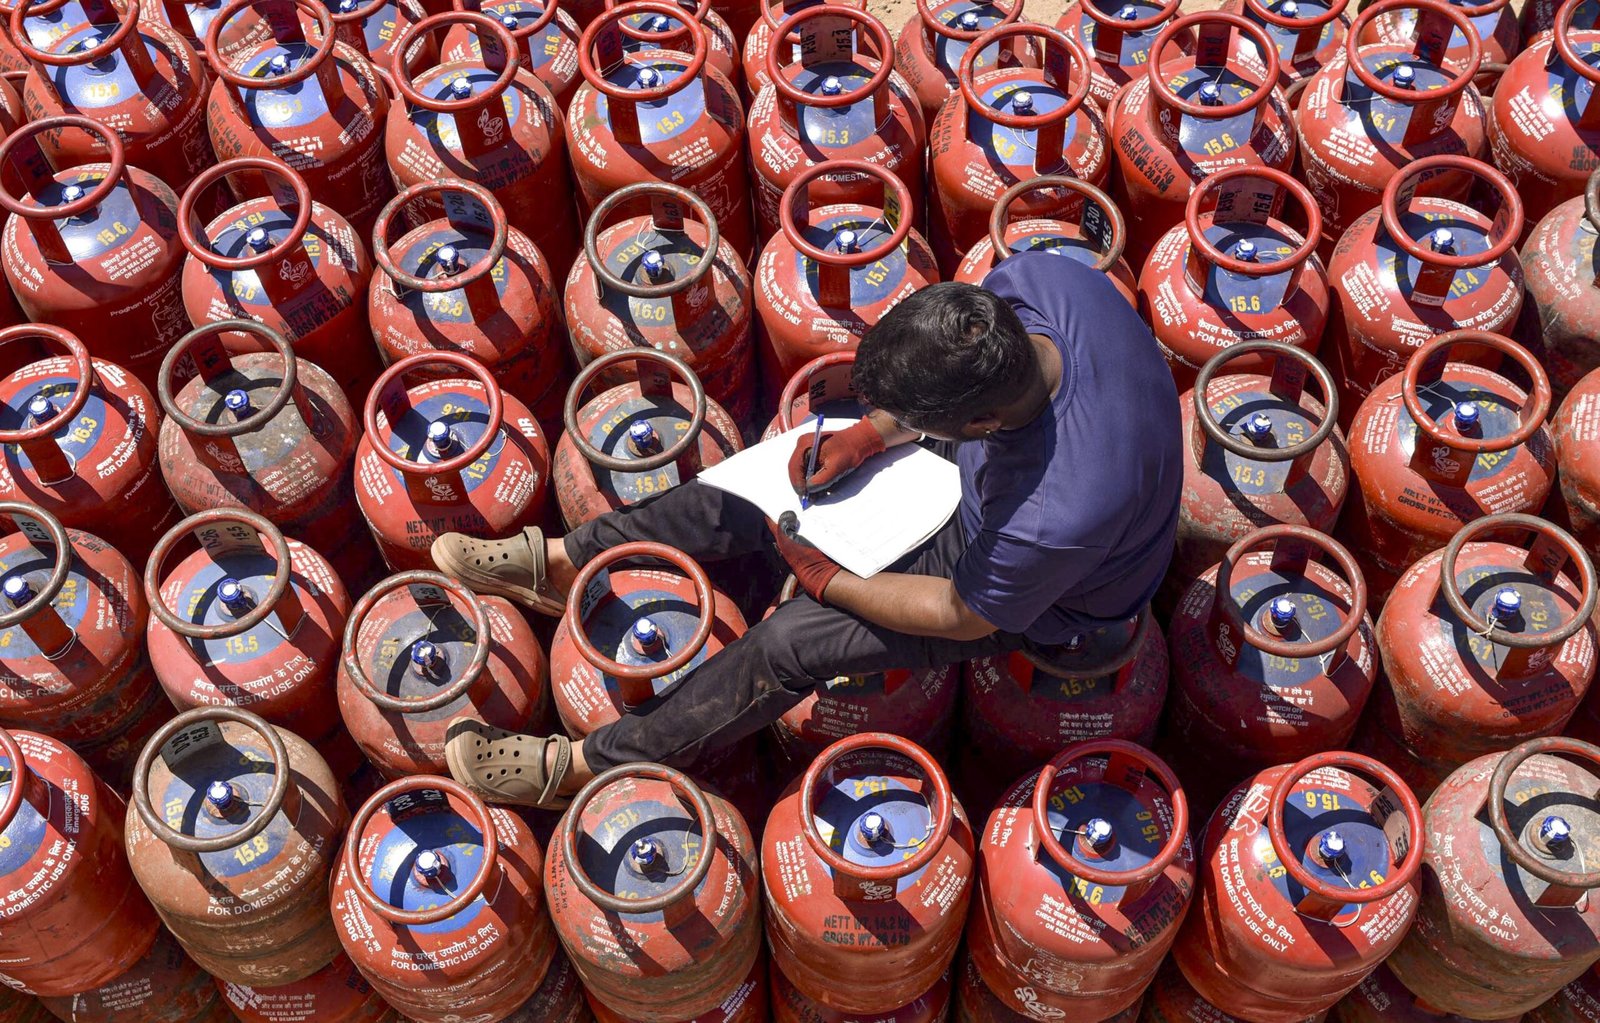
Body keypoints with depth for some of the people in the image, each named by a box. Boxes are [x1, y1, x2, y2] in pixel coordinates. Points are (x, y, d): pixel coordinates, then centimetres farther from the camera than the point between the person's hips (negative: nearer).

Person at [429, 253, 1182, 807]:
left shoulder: (1063, 514, -45)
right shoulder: (1032, 279, -29)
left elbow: (963, 614, -25)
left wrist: (826, 581, -13)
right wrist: (867, 435, -14)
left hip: (1035, 602, -6)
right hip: (982, 468, 6)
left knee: (791, 643, -12)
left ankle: (584, 766, 3)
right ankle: (564, 559, 15)